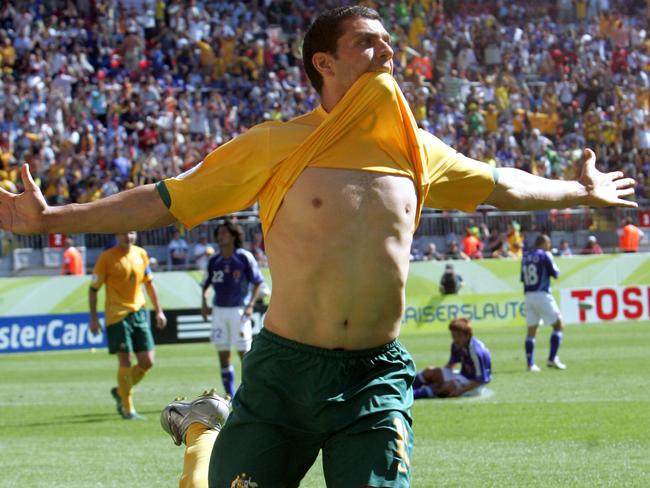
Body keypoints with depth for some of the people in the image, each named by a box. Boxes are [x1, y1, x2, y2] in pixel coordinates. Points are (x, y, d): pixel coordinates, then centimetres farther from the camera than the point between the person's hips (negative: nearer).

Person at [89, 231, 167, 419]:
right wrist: (93, 318, -9)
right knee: (125, 361, -7)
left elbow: (149, 283, 18)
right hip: (117, 316, -5)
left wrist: (159, 311, 15)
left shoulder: (141, 254, 8)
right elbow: (93, 288, -4)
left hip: (139, 312, 5)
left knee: (147, 362, 1)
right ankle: (127, 409, 4)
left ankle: (121, 391, 24)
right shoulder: (106, 257, -7)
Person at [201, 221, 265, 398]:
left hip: (238, 310, -4)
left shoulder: (244, 257, -6)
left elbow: (258, 282, -3)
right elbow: (206, 284, 16)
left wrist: (250, 305, -14)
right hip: (219, 310, 4)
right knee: (223, 355, 5)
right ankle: (230, 395, 12)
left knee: (244, 353, -4)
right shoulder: (214, 260, 6)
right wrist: (204, 302, -2)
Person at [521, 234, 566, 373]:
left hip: (528, 296, 6)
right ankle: (552, 359, -2)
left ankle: (530, 364, 3)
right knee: (558, 325, 6)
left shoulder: (525, 257, 11)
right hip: (542, 295, -6)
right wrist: (555, 267, 14)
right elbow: (555, 273, -4)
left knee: (531, 330, 8)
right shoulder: (545, 255, -6)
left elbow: (523, 278, 15)